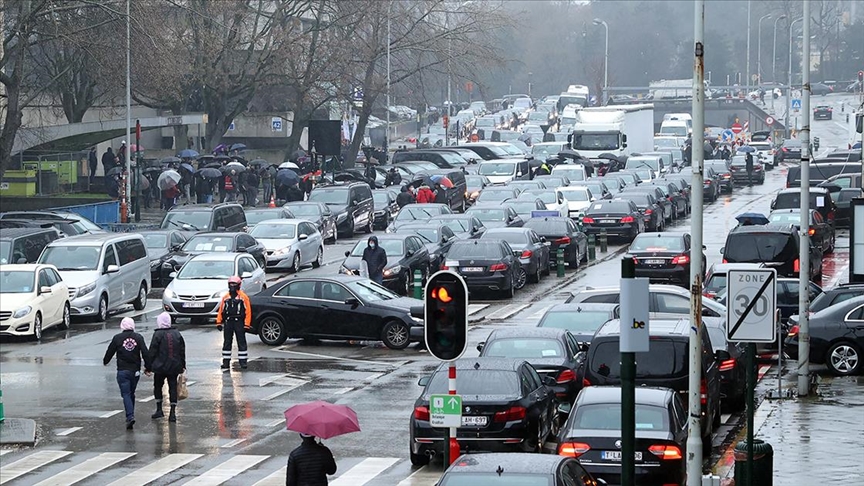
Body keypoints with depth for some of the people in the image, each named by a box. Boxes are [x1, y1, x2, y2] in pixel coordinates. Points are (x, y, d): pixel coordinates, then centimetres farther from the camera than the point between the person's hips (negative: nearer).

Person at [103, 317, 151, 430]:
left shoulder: (117, 338, -4)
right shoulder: (138, 338, 0)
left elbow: (110, 352, 6)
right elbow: (145, 353, -3)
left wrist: (105, 361, 25)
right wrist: (148, 367, 4)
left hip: (122, 371, -3)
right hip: (135, 371, 3)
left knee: (126, 394, -5)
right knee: (131, 394, 17)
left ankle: (130, 416, -21)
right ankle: (130, 415, 23)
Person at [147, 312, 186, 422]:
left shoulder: (158, 335, -9)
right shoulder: (177, 334, 5)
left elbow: (152, 352, -9)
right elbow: (182, 351, 10)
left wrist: (149, 366, -3)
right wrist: (182, 366, 18)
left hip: (160, 367, -4)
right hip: (174, 367, 4)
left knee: (158, 386, 14)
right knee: (173, 387, 5)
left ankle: (159, 409, 14)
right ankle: (173, 412, 0)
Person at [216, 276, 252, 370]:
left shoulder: (243, 297, -2)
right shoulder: (226, 297, 11)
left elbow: (248, 311, -6)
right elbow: (221, 310, 12)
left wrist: (246, 324, -12)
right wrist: (219, 322, 4)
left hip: (239, 322, -4)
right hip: (228, 322, 4)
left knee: (241, 343, 0)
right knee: (227, 343, 6)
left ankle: (243, 361, 4)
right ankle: (226, 361, 10)